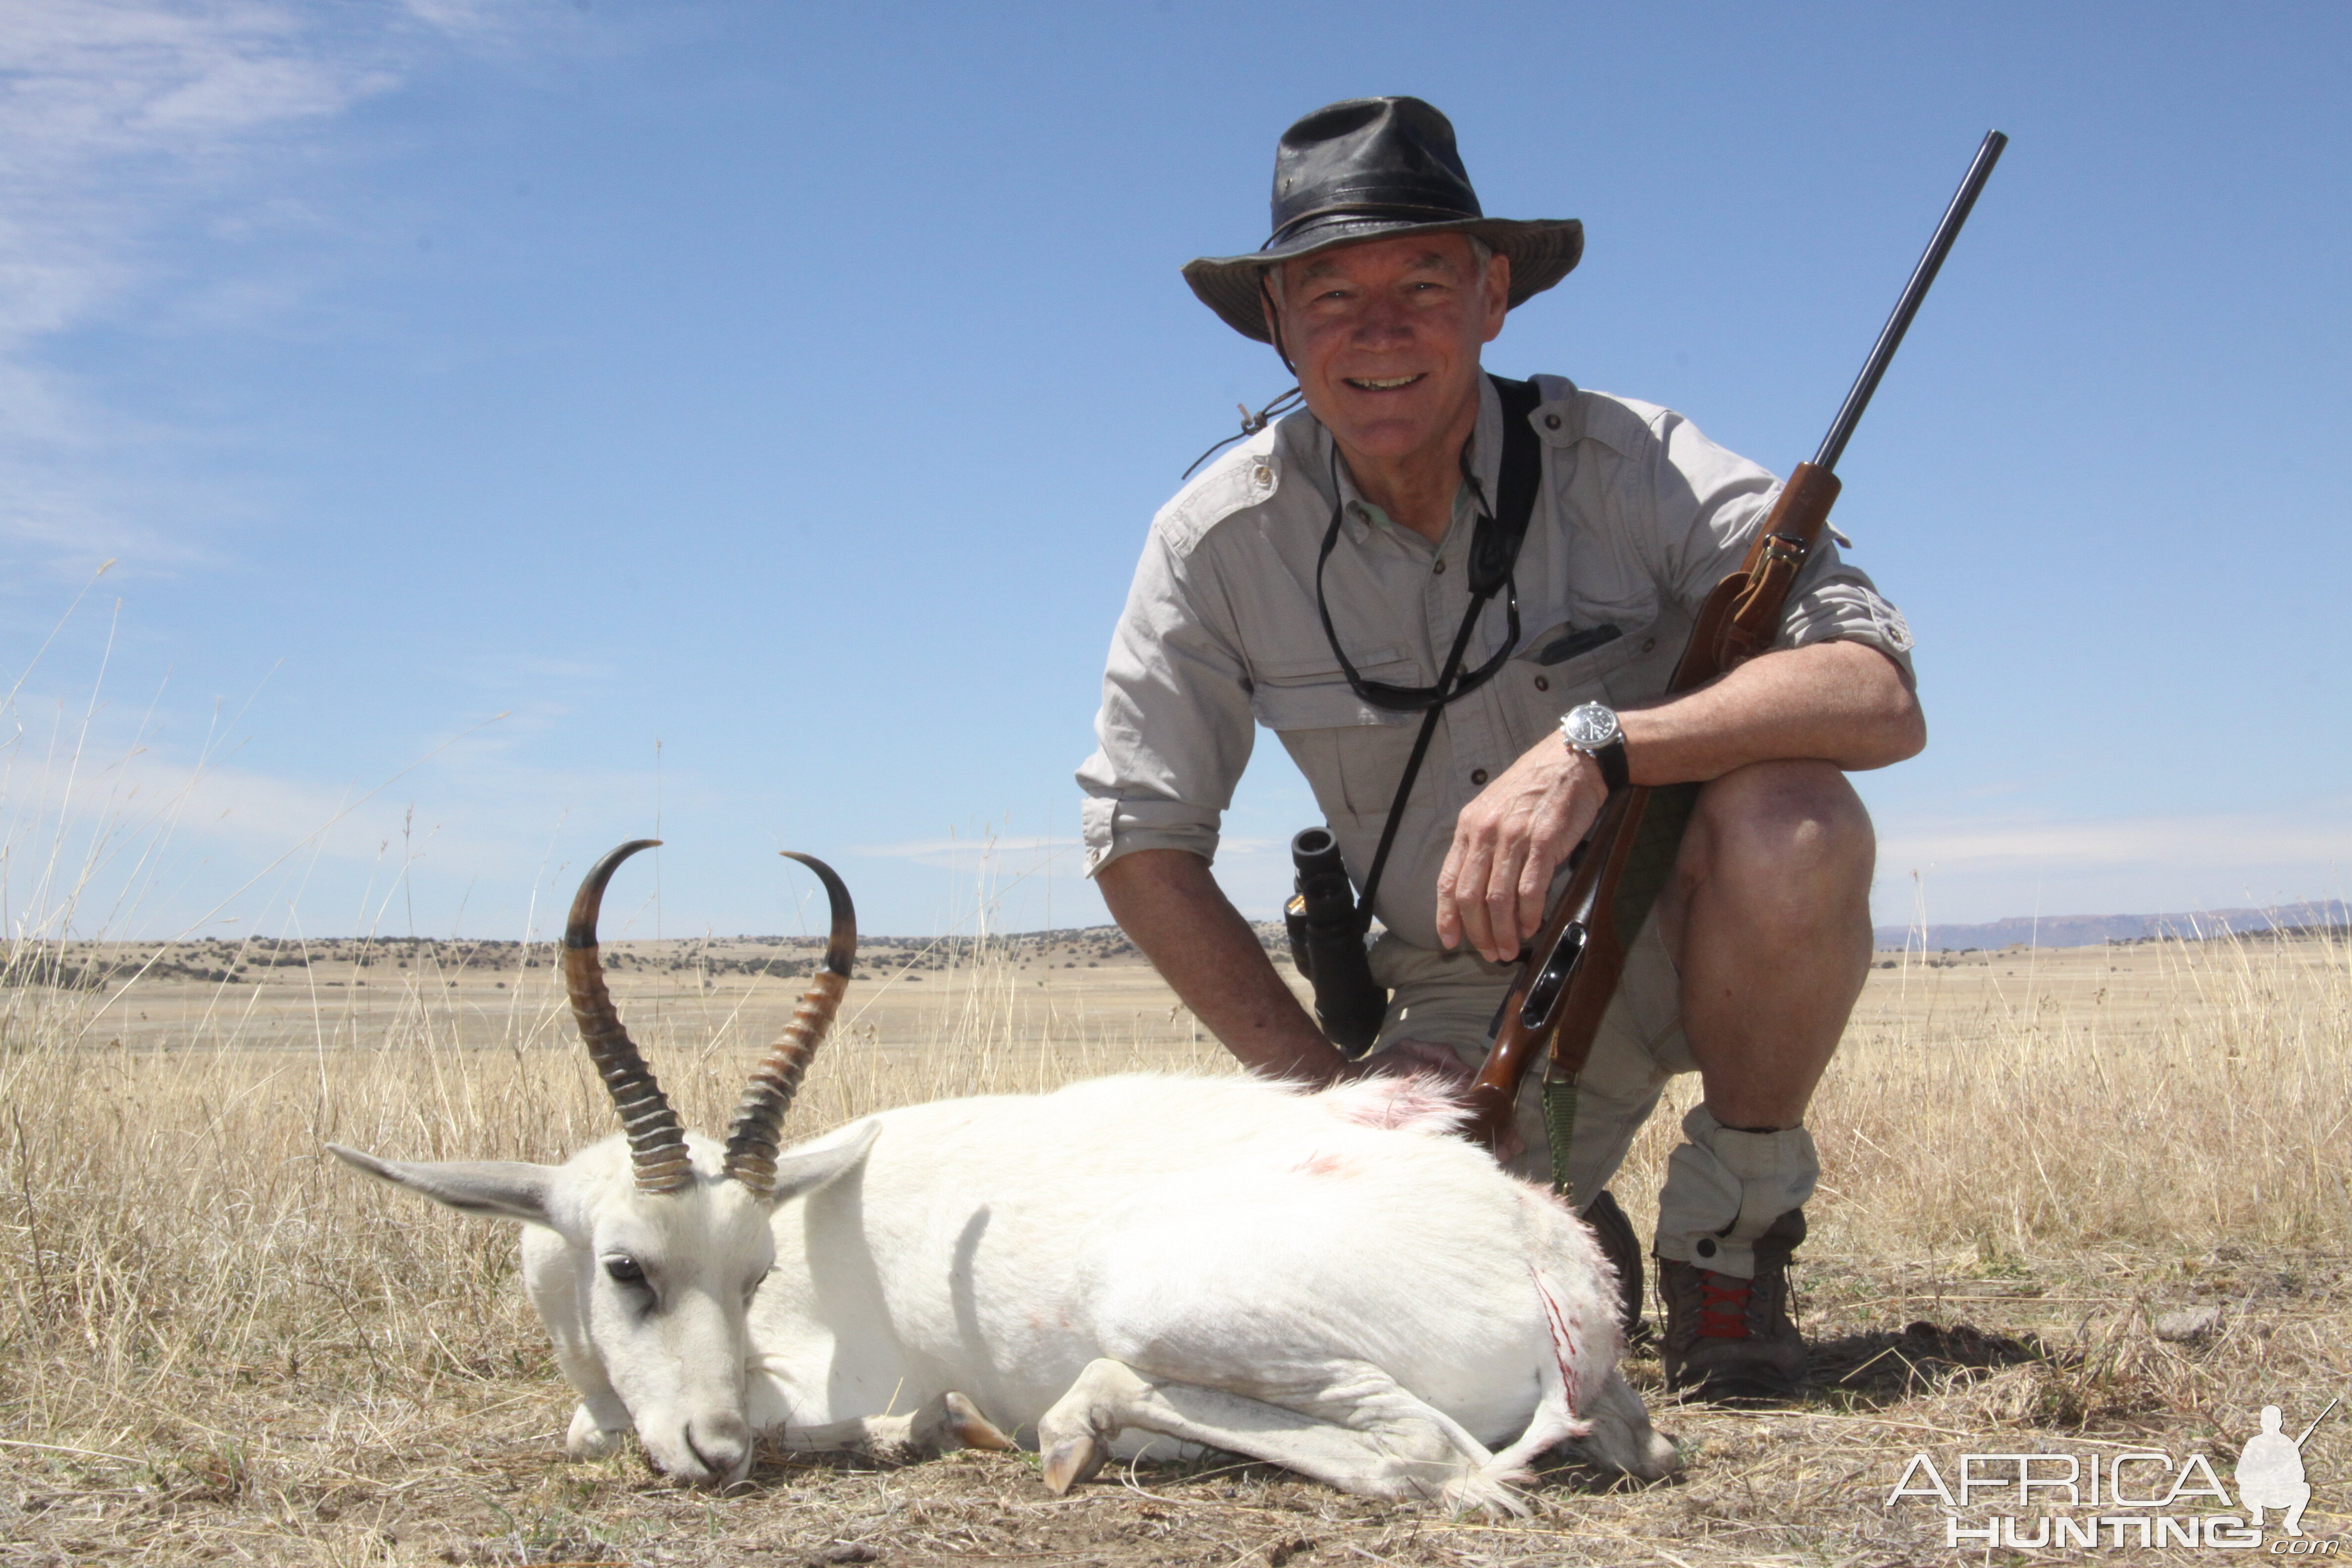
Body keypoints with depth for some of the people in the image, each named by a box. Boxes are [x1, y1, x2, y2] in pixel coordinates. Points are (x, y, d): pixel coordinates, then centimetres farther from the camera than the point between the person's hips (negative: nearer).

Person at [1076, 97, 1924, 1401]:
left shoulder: (1624, 460, -18)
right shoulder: (1222, 536, -12)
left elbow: (1882, 695, -30)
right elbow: (1140, 843, -6)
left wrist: (1591, 746, -44)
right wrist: (1327, 1088, -10)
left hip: (1680, 933, -2)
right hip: (1474, 990, 2)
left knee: (1788, 824, -34)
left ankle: (1730, 1230, -7)